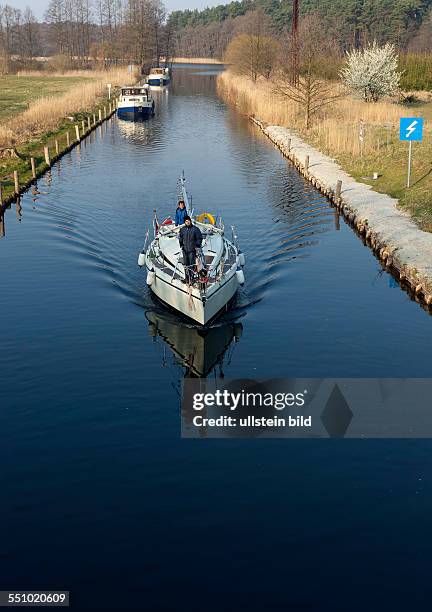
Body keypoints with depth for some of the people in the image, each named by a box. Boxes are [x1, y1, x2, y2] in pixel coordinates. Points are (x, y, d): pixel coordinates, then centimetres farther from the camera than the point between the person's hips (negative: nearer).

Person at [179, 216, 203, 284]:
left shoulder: (195, 229, -5)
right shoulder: (182, 229, 8)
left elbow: (199, 238, 0)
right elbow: (180, 238, 21)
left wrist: (197, 246, -8)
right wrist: (181, 245, 9)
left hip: (192, 250, -5)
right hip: (185, 250, 5)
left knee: (191, 265, -7)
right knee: (186, 265, 10)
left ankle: (191, 278, -2)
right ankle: (187, 278, 19)